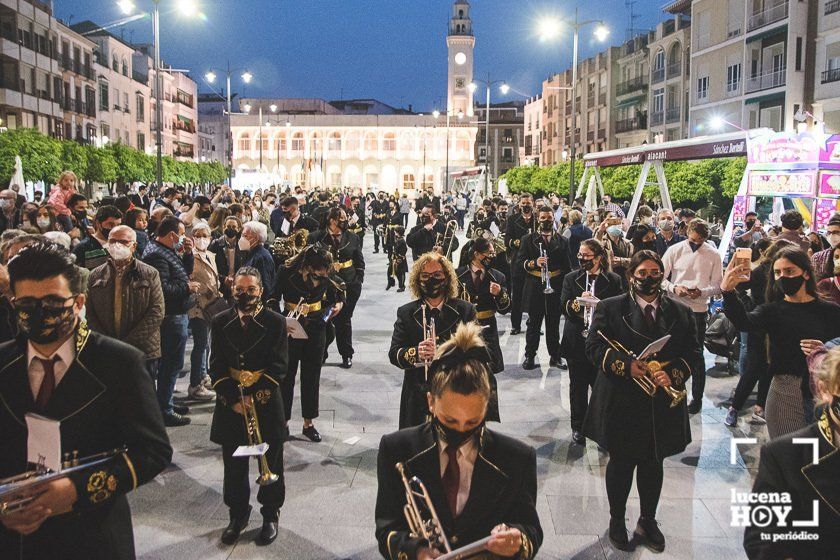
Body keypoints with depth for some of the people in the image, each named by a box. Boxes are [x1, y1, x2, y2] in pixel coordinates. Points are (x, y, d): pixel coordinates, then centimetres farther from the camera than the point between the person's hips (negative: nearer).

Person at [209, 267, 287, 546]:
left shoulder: (275, 322, -5)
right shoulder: (221, 322, 2)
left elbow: (279, 366, -9)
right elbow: (216, 365, 0)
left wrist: (251, 395, -18)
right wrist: (233, 398, -12)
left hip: (266, 404, -2)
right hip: (230, 405, 2)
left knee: (270, 464, 9)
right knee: (234, 465, 12)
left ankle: (270, 515, 26)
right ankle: (238, 514, 30)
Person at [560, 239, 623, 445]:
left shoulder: (613, 280, 0)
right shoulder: (571, 278, 5)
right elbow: (563, 306, -3)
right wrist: (578, 302, -24)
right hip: (576, 341, 1)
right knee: (578, 385, 10)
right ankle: (578, 426, 26)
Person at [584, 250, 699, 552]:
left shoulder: (681, 313, 7)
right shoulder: (610, 308, -1)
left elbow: (692, 353, 4)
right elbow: (594, 345, -8)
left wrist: (672, 373, -14)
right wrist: (626, 365, -21)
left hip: (663, 405, 3)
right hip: (621, 403, -2)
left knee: (653, 463, 16)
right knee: (621, 462, 10)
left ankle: (648, 520, 36)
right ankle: (617, 521, 30)